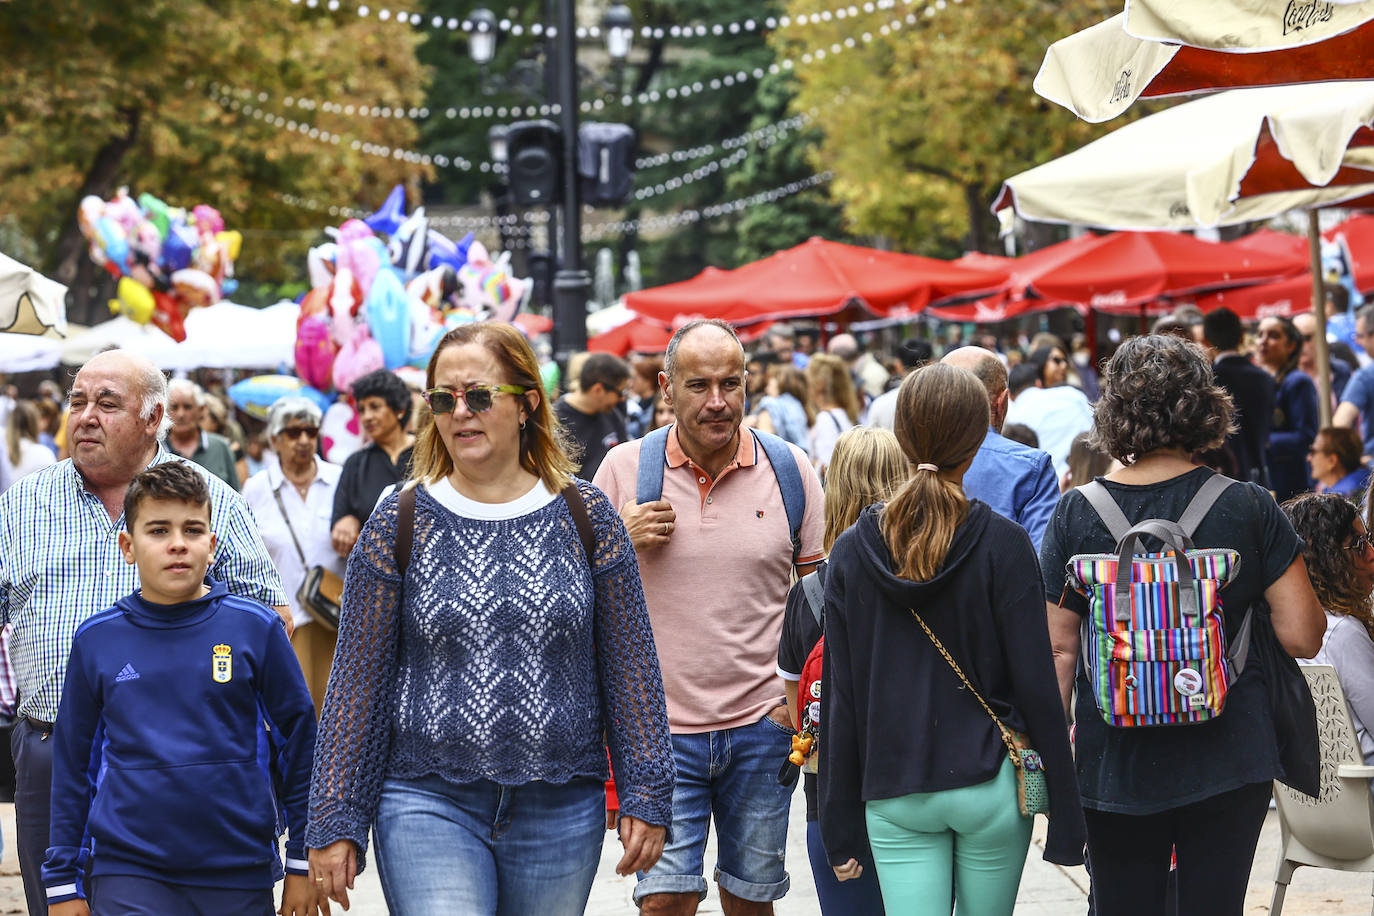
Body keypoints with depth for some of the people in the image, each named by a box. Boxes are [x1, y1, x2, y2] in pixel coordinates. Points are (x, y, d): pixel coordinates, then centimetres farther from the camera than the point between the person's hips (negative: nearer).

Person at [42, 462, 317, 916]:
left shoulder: (255, 628, 1)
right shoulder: (97, 640, 4)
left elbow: (299, 740, 5)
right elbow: (72, 764, 9)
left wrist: (303, 865, 4)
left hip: (239, 877, 0)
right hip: (126, 874, 0)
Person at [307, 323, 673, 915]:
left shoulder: (585, 517, 3)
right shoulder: (398, 524, 0)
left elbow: (630, 666, 6)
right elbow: (358, 680, 3)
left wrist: (646, 794, 3)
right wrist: (336, 820, 0)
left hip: (561, 811, 2)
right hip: (429, 802, -1)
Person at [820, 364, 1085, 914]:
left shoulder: (852, 551, 0)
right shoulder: (1002, 545, -8)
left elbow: (840, 701, 3)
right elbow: (1036, 686, -8)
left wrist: (840, 829, 9)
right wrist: (1065, 818, -1)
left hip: (894, 795, 1)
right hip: (990, 785, -1)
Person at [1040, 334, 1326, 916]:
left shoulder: (1077, 514, -5)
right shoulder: (1250, 508, -7)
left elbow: (1059, 648, -2)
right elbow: (1303, 637, -6)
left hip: (1115, 757, 1)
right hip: (1227, 755, -1)